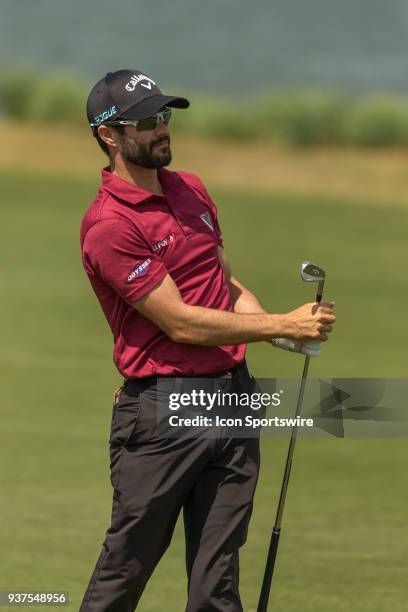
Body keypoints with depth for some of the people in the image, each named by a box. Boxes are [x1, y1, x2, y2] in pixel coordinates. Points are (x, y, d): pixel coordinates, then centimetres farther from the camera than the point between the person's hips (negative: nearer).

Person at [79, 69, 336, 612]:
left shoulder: (192, 190, 13)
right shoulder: (108, 226, -14)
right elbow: (181, 322, -16)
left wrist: (286, 329, 1)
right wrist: (282, 325, -14)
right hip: (162, 407, -7)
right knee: (126, 566, 0)